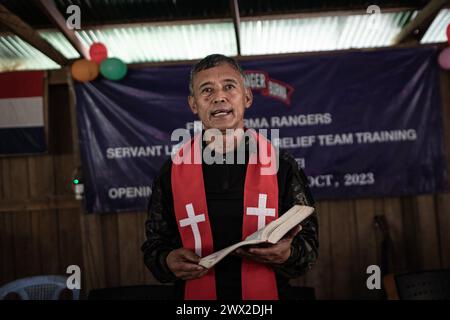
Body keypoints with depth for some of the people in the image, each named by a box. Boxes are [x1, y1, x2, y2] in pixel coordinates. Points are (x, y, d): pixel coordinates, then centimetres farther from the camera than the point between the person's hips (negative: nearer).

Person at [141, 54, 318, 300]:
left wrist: (287, 254, -23)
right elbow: (154, 245, 3)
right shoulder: (172, 172, -4)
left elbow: (309, 244, -3)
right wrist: (168, 261, -17)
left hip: (268, 295, 0)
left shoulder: (281, 166, -7)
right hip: (196, 294, 1)